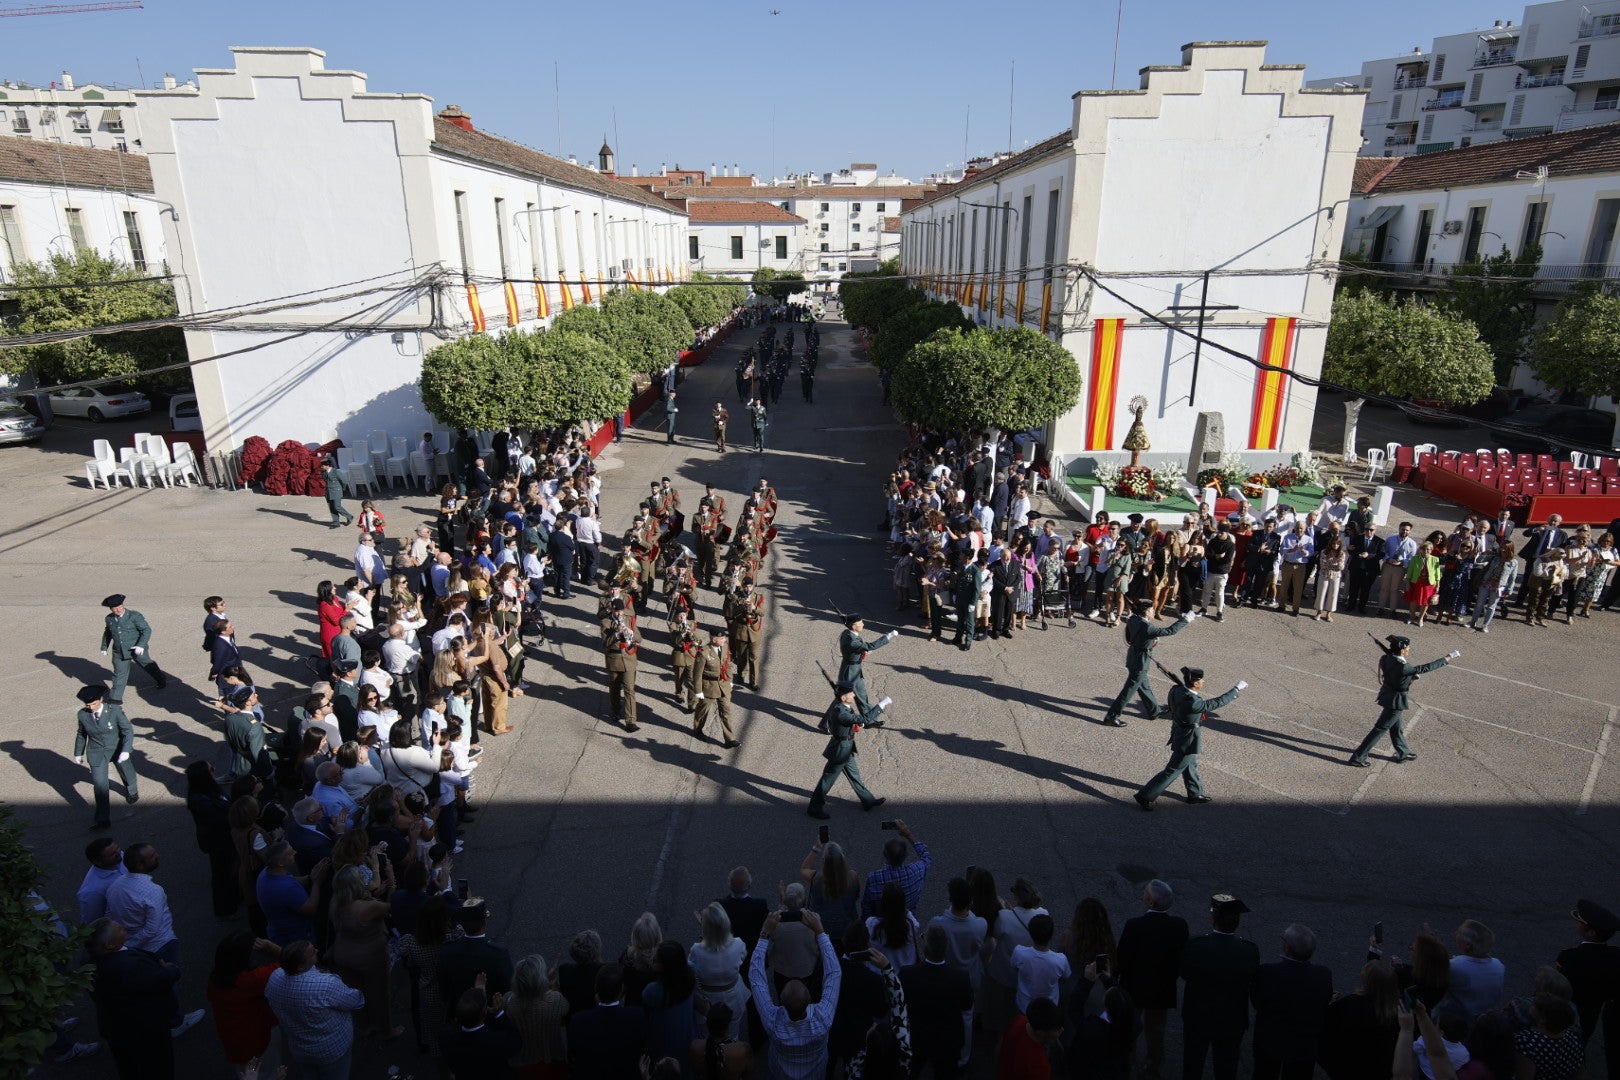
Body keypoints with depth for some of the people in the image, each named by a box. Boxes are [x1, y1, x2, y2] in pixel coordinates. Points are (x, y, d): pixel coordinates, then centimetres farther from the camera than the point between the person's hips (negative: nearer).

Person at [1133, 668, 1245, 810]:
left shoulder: (1177, 689, -12)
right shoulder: (1192, 703, -35)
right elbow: (1218, 703, -26)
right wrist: (1237, 689, -17)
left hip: (1179, 733, 9)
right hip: (1189, 740, -8)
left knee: (1190, 765, 28)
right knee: (1173, 771, 6)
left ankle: (1195, 794, 50)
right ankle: (1144, 796, 12)